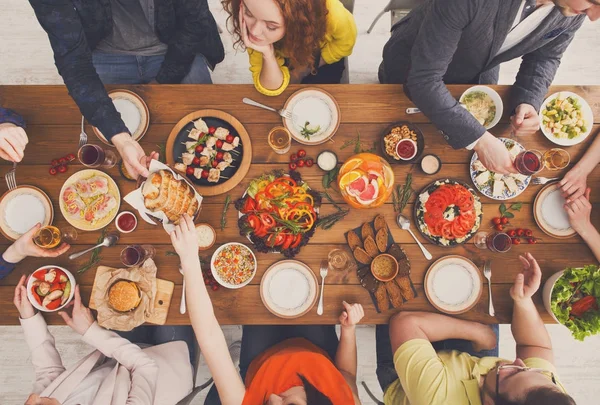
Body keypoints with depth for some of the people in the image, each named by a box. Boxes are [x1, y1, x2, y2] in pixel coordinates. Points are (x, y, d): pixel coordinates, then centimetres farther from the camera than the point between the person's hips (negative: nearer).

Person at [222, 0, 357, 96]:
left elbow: (344, 44, -17)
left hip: (325, 60, 0)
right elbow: (272, 88, -31)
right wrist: (268, 54, -50)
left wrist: (302, 71, -14)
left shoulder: (333, 16, -44)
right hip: (286, 61, 1)